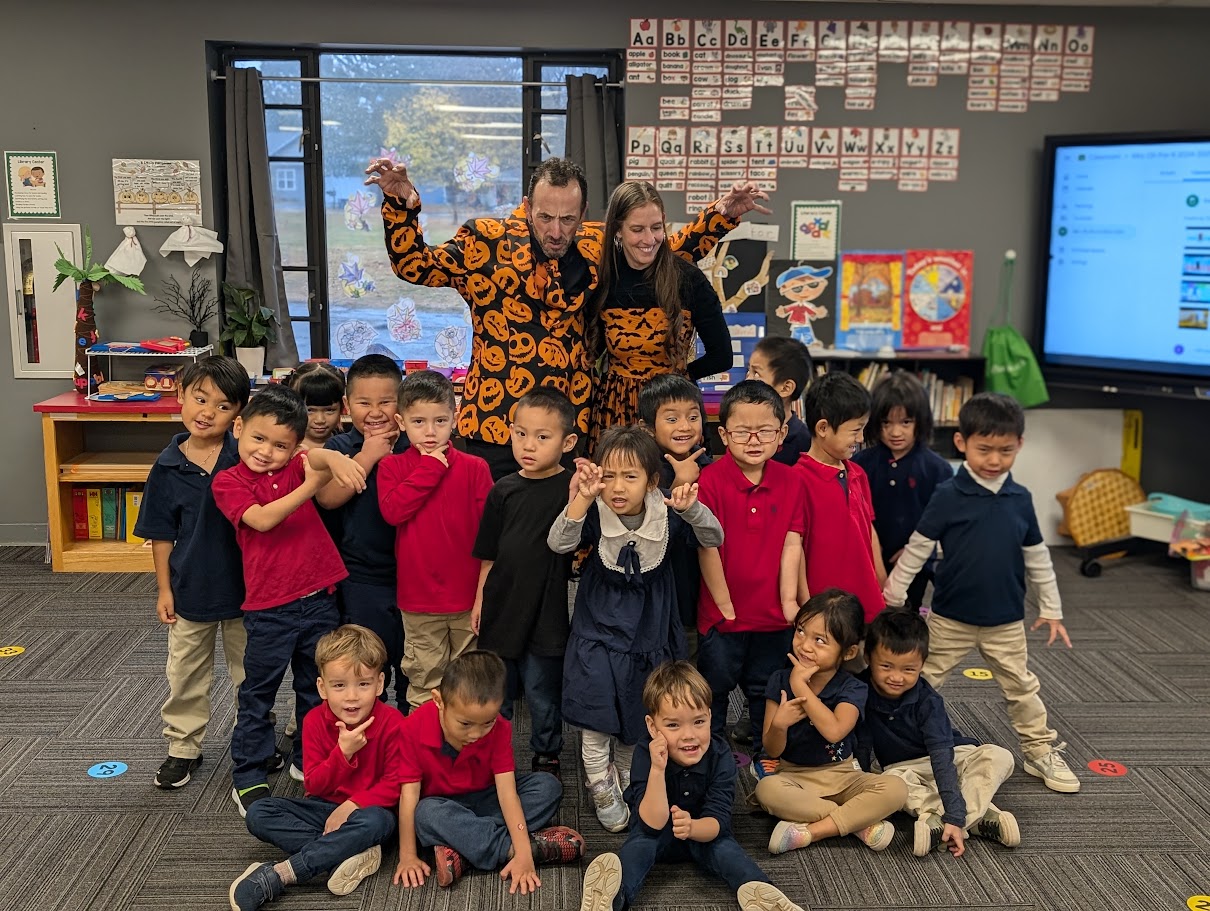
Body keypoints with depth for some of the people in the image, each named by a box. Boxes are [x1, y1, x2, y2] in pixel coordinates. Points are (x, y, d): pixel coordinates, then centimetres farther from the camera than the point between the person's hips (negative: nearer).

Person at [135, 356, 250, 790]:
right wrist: (164, 588, -2)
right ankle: (183, 747, 34)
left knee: (250, 672, 16)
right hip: (190, 589, 1)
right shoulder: (168, 467, -8)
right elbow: (161, 534, -1)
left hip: (244, 587, -1)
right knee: (186, 674, 16)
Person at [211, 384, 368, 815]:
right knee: (258, 693, 9)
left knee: (317, 688, 17)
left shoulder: (297, 467, 4)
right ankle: (247, 775, 21)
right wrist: (309, 487, -29)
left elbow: (318, 458, -19)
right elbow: (262, 519, -21)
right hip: (268, 607, -4)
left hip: (318, 599, 4)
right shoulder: (228, 481, -5)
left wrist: (334, 458, -43)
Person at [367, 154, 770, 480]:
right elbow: (414, 265, 3)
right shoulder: (484, 243, -1)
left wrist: (723, 214, 11)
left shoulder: (599, 246, 7)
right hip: (495, 428, -2)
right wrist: (401, 200, -11)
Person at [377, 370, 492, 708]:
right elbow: (392, 510, -19)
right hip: (419, 595, 0)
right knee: (424, 680, 15)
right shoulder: (392, 467, -1)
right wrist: (430, 468, -16)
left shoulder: (474, 468, -5)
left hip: (469, 594, 0)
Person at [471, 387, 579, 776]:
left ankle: (546, 754, 32)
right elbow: (489, 554, 8)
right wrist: (480, 600, 10)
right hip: (501, 608, 4)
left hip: (545, 612, -4)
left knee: (542, 692, 11)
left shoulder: (571, 488, -11)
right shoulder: (503, 490, 0)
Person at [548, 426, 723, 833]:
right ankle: (601, 787, 15)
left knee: (637, 720, 16)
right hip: (598, 632, -2)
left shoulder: (666, 517, -10)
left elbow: (713, 539, -14)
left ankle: (624, 778, 38)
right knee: (596, 719, -6)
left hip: (648, 634, 2)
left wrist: (692, 509, -36)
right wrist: (582, 498, -45)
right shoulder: (595, 516, -15)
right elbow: (559, 543, -29)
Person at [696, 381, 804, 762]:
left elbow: (791, 545, -2)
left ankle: (767, 758, 36)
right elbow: (707, 547, -13)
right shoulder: (710, 479, -13)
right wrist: (725, 605, -12)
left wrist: (789, 600, -8)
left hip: (773, 613, 3)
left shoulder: (791, 480, -1)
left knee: (767, 689, 18)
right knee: (714, 689, 13)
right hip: (722, 612, -3)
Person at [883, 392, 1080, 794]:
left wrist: (1051, 609, 12)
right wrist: (892, 599, -6)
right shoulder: (948, 495, -13)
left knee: (1022, 688, 15)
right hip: (950, 618, -3)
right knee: (919, 684, 8)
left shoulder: (1020, 499, -2)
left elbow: (1037, 558, 8)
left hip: (1006, 621, 3)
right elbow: (916, 549, -8)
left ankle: (1042, 751, 31)